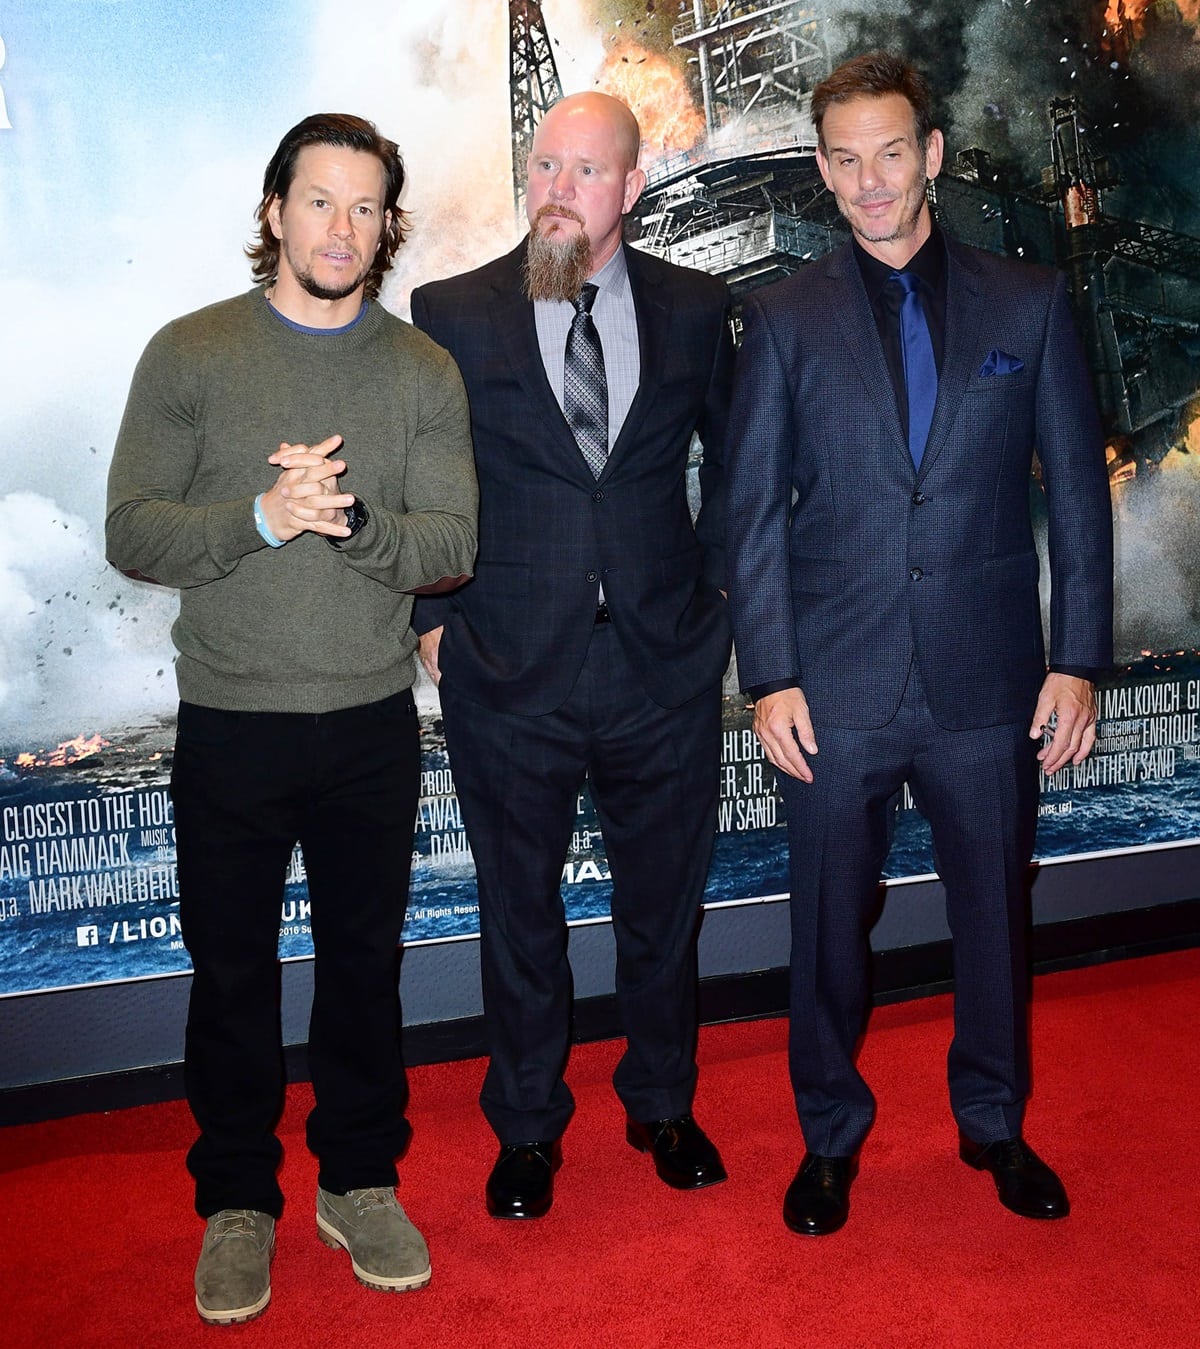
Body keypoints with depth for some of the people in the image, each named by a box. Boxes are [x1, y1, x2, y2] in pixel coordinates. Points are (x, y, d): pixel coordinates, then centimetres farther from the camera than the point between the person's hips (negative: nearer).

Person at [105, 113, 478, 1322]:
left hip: (373, 724, 2)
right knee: (232, 972, 10)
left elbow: (452, 543, -5)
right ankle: (237, 1202, 30)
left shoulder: (423, 371, 4)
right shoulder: (189, 353, 0)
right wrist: (262, 516, -23)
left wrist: (349, 517, -23)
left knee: (365, 960, 13)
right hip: (230, 724, -1)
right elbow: (131, 532, -7)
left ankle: (358, 1181, 33)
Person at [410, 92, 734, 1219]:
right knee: (519, 915, 12)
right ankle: (526, 1129, 34)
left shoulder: (694, 310, 2)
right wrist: (432, 613, 1)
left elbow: (730, 460, 15)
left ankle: (662, 1105, 39)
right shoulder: (452, 313, -2)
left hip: (666, 666, 2)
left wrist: (713, 591, 9)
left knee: (664, 907, 15)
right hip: (507, 672, -1)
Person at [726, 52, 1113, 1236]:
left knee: (994, 914, 14)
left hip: (988, 683, 1)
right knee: (828, 923, 10)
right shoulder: (784, 318, 3)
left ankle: (995, 1122, 37)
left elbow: (1077, 490, 4)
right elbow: (754, 510, 0)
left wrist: (1077, 660, -1)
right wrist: (769, 678, -6)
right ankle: (830, 1138, 31)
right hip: (836, 688, 0)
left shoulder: (1028, 303, 5)